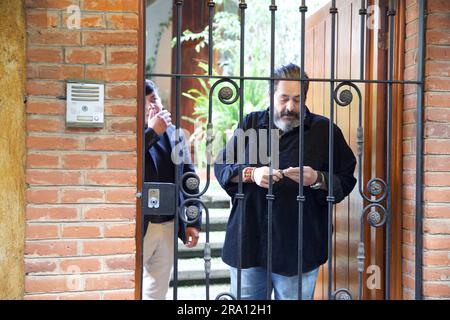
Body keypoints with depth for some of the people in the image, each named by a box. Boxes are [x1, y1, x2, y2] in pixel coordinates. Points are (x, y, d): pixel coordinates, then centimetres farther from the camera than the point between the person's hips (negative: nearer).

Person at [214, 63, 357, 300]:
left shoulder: (324, 130, 3)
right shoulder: (250, 124, 8)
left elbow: (346, 181, 2)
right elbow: (220, 167, 6)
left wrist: (317, 180, -17)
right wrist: (251, 174, -12)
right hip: (248, 243, 2)